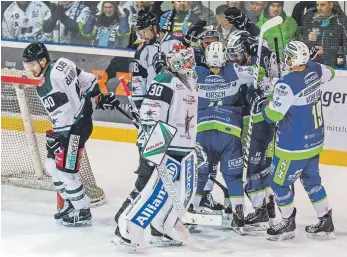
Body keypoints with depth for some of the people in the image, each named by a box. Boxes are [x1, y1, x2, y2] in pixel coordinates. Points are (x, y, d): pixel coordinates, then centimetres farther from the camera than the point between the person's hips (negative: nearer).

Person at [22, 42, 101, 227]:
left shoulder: (45, 86, -23)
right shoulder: (61, 65, 2)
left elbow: (62, 113, -25)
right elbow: (88, 80, 10)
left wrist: (56, 136, -18)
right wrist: (99, 95, 23)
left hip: (76, 127, -10)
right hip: (81, 118, 10)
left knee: (65, 171, -7)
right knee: (52, 165, 15)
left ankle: (83, 213, 4)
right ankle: (72, 203, 26)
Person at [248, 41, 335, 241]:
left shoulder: (287, 84, -28)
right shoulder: (316, 70, -5)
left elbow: (273, 115, -24)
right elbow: (330, 74, 20)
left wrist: (263, 101, -5)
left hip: (294, 147, -8)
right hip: (315, 141, 8)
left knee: (280, 182, 10)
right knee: (312, 179, 22)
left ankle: (288, 224, 22)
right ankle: (326, 223, 27)